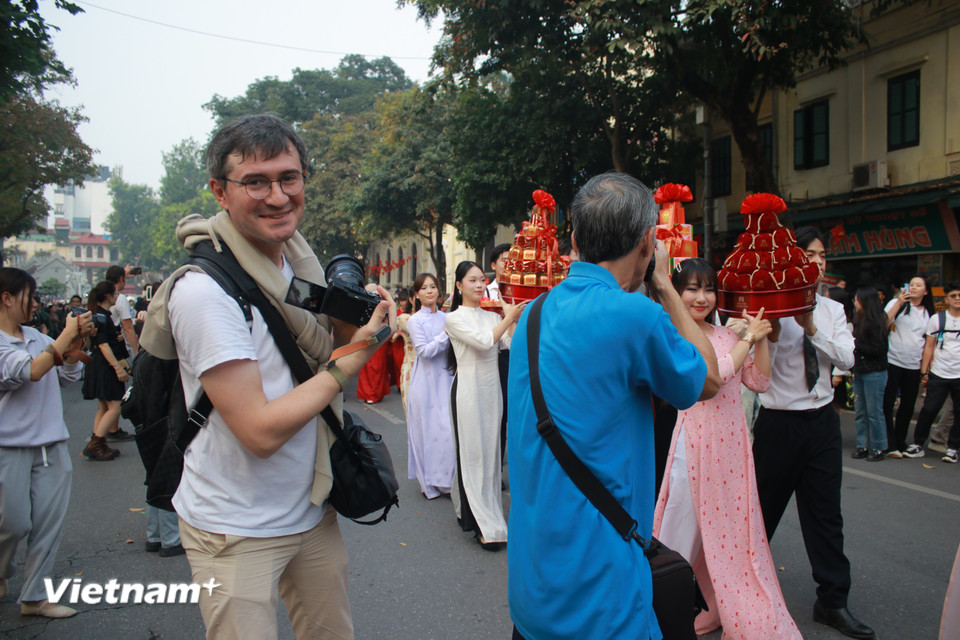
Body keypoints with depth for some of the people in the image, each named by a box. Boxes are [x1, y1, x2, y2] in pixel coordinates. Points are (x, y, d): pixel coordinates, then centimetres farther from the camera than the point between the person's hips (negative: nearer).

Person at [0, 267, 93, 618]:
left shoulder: (36, 336, 10)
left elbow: (68, 374, 14)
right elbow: (31, 370, -24)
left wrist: (78, 339, -2)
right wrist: (68, 333, -19)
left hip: (52, 445, 6)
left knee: (48, 524, 6)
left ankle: (34, 596, 18)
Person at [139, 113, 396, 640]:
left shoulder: (299, 257, 2)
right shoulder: (206, 289, -23)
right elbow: (261, 431, -26)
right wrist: (351, 359, -18)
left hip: (313, 511, 7)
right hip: (238, 533, -7)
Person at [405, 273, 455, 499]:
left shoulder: (446, 317, 10)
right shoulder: (415, 321, -4)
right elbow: (425, 351, -14)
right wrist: (447, 334, -15)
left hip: (446, 379, 4)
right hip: (426, 381, -4)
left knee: (449, 427, 4)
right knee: (427, 428, 0)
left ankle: (447, 477, 17)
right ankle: (429, 481, 12)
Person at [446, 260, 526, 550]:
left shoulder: (492, 316, 11)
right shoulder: (454, 318, -4)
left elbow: (511, 343, 0)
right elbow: (484, 341, -17)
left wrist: (511, 317, -7)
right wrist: (509, 318, -10)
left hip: (492, 389, 6)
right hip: (468, 389, -6)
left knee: (490, 452, 9)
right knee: (473, 453, -2)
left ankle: (469, 509, 24)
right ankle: (485, 526, 2)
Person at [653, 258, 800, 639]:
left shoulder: (725, 334, 10)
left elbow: (759, 381, 9)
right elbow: (711, 377, -19)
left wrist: (761, 336, -1)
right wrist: (748, 338, -11)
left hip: (732, 441, 5)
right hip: (696, 440, -5)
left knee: (730, 529, 14)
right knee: (691, 529, 5)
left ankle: (721, 608, 30)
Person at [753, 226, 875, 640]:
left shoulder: (832, 310, 7)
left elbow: (847, 359, -7)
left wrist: (811, 329, -18)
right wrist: (772, 334, -28)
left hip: (822, 421, 5)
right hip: (779, 421, -4)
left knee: (825, 512, 11)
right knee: (763, 509, 8)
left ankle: (832, 602, 26)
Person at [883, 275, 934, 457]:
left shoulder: (928, 313, 11)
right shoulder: (897, 303, -1)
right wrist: (899, 302, -21)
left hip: (914, 366, 4)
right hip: (892, 362, -4)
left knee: (908, 405, 9)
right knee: (887, 404, -4)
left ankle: (900, 444, 22)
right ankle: (890, 446, 2)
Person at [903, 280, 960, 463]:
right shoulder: (936, 319, 3)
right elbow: (929, 346, 6)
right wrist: (924, 372, 2)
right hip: (939, 374, 0)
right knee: (929, 410, -1)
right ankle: (918, 445, 10)